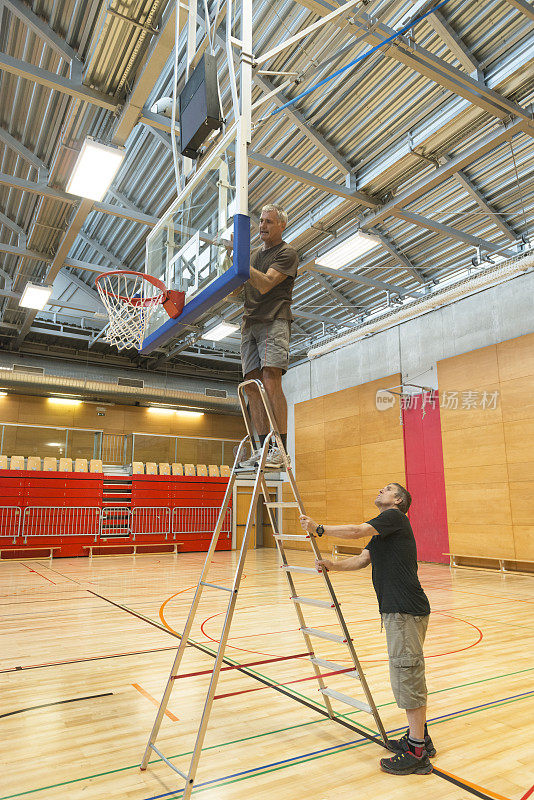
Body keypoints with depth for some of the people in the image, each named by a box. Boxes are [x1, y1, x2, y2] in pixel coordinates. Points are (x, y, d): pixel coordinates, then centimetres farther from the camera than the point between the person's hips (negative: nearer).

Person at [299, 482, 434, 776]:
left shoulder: (395, 517, -8)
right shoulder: (380, 532, 21)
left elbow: (357, 531, -19)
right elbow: (363, 559, 11)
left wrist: (319, 529, -12)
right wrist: (333, 565, -4)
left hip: (406, 610, -10)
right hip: (395, 609, 10)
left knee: (407, 675, -4)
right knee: (407, 675, 17)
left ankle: (417, 754, 5)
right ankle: (419, 737, 30)